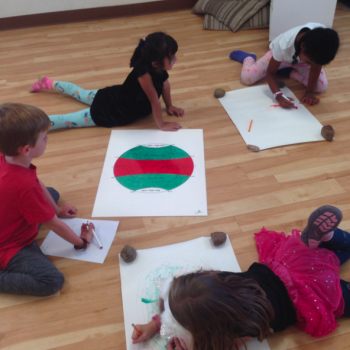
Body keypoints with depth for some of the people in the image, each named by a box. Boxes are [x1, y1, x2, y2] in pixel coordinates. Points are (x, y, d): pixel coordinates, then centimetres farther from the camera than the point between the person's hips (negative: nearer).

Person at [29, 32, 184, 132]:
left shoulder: (158, 67, -14)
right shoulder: (144, 72, -39)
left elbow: (165, 83, 5)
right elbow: (154, 100, -34)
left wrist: (169, 106, 8)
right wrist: (162, 125, -25)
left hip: (116, 97, 9)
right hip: (109, 110, -9)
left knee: (83, 94, 30)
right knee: (67, 120, -12)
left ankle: (47, 83, 51)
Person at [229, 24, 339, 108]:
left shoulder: (322, 37, -39)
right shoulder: (284, 45, -44)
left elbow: (316, 66, -23)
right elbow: (270, 73, -30)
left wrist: (309, 92, -22)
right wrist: (278, 95, -44)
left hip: (302, 56, 3)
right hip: (280, 55, -2)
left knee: (321, 86, -17)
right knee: (246, 77, -15)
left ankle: (286, 71, 8)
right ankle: (248, 58, 25)